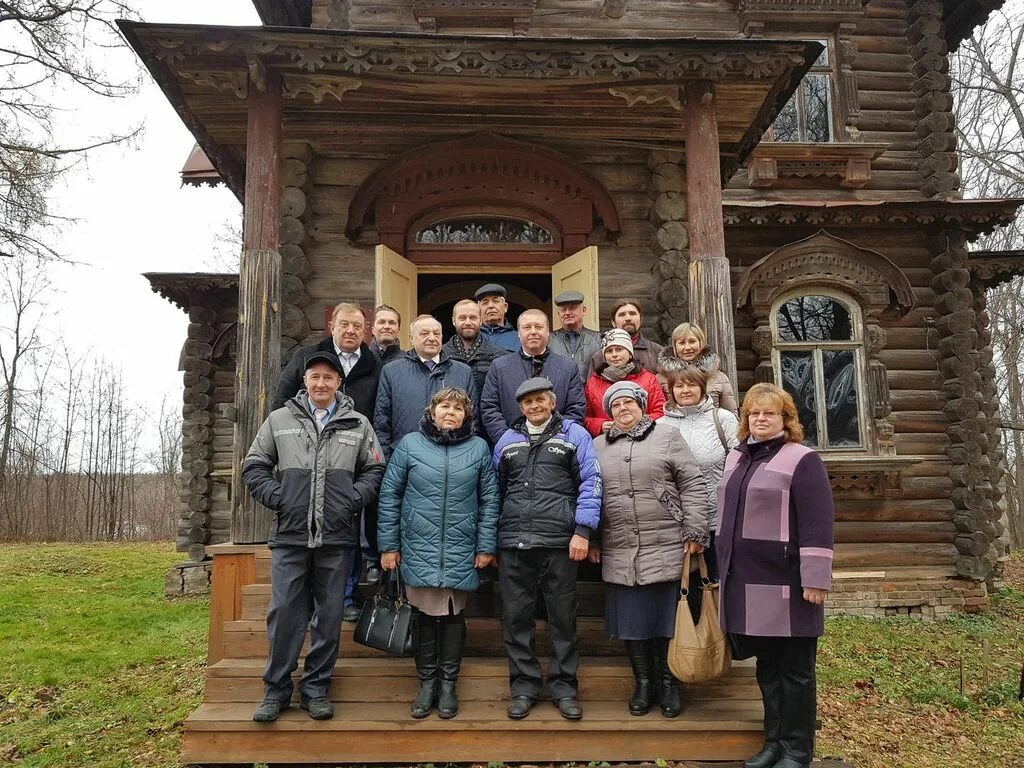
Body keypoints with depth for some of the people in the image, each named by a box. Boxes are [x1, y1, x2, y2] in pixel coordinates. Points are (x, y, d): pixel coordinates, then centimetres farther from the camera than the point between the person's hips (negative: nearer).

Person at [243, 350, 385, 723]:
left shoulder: (358, 424, 7)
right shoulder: (279, 420, 8)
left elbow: (375, 470, 9)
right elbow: (254, 467, 10)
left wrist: (353, 499, -6)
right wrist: (277, 498, -4)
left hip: (338, 537, 0)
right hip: (289, 535, 0)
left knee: (329, 615, 8)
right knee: (284, 612, 4)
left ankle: (316, 688, 22)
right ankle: (276, 689, 20)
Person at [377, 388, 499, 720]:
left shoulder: (479, 447, 3)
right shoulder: (410, 444, 0)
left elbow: (489, 500, 4)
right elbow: (389, 495, 2)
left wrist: (486, 546, 0)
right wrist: (388, 545, 0)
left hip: (461, 552, 1)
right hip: (419, 550, 0)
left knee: (453, 616, 9)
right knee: (425, 615, 8)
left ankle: (448, 683, 25)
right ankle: (426, 682, 25)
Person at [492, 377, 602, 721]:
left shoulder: (574, 434, 5)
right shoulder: (507, 440, 16)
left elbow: (591, 483, -2)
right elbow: (495, 489, 18)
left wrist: (582, 530, -11)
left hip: (560, 542, -3)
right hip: (513, 543, 3)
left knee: (563, 616, 7)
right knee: (516, 616, 7)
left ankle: (564, 686, 22)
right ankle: (523, 686, 22)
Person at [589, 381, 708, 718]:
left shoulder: (668, 437, 3)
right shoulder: (598, 446, 12)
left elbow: (692, 485, -1)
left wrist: (694, 532, -7)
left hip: (666, 548, -2)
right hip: (619, 553, 3)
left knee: (667, 616, 6)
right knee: (631, 619, 9)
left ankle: (668, 682, 23)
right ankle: (642, 681, 24)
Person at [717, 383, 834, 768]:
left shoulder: (802, 459, -8)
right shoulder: (736, 458, 14)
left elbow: (817, 524, -14)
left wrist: (815, 579, -18)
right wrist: (725, 568, 20)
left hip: (784, 583, -6)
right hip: (746, 582, 7)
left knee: (794, 668, 6)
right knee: (766, 666, 16)